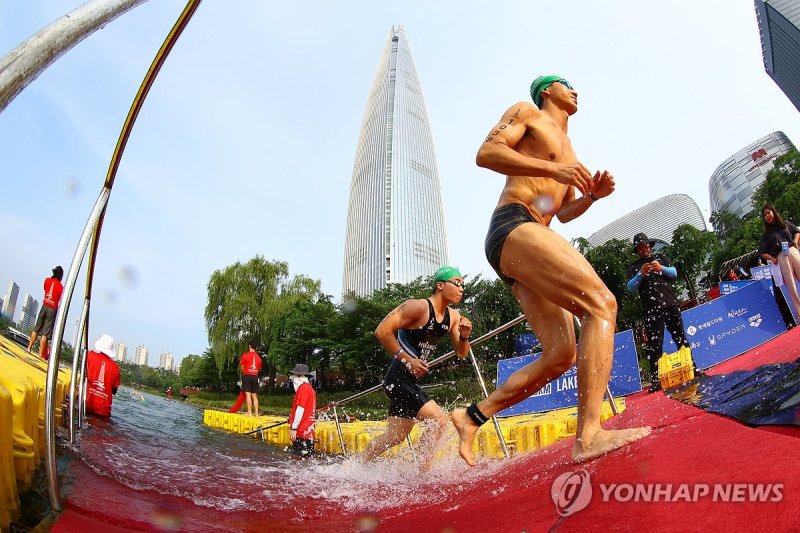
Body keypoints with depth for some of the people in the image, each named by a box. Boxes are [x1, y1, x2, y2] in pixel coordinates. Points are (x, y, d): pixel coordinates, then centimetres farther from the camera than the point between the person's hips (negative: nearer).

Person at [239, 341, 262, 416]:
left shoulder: (245, 355, -5)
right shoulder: (258, 357, 10)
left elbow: (241, 366, 2)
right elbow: (259, 368, 12)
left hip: (247, 376, -5)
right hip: (255, 377, 5)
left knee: (248, 394, -6)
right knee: (254, 395, 8)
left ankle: (249, 412, -11)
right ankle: (256, 412, 7)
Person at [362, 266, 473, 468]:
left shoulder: (453, 317, 7)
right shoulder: (418, 307, -17)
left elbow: (461, 353, 12)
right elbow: (382, 331, -21)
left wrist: (464, 336, -10)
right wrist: (407, 359, -21)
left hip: (411, 380, 9)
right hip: (399, 377, -9)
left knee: (394, 437, 16)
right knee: (439, 420, -16)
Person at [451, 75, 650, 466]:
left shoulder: (568, 150, 36)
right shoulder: (527, 112, 13)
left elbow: (563, 213, 35)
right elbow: (486, 153, -4)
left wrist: (592, 195, 14)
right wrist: (552, 168, -14)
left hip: (530, 238, 9)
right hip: (513, 226, -9)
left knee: (561, 356, -1)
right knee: (602, 303, -24)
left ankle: (472, 417, 7)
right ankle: (589, 436, -32)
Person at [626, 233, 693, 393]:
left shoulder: (661, 257, 14)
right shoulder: (634, 267, 8)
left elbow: (674, 273, 5)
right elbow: (631, 287, -3)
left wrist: (661, 268, -14)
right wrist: (641, 274, -19)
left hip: (670, 304, 2)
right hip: (651, 310, -2)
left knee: (681, 338, 10)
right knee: (654, 345, -4)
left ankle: (692, 369, 23)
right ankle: (655, 380, -4)